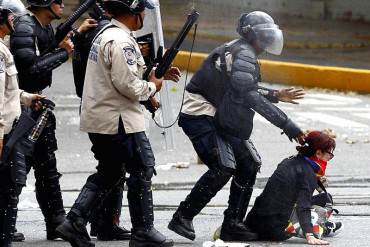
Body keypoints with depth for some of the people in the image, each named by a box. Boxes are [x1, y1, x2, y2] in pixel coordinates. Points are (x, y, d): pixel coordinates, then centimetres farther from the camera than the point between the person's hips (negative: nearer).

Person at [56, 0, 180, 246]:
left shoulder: (105, 34, 13)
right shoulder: (121, 41, -19)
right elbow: (128, 86, -23)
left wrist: (155, 72, 16)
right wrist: (153, 86, -6)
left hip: (98, 119, 10)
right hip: (119, 120, -10)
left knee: (109, 172, 17)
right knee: (142, 170, 1)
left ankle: (75, 222, 8)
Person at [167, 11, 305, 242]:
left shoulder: (244, 53, 16)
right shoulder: (243, 54, -18)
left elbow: (244, 90, 31)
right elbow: (250, 97, -28)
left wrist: (277, 95, 24)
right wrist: (286, 124, -30)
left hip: (219, 118, 11)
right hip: (200, 116, -11)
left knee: (249, 164, 6)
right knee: (224, 167, -22)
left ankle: (232, 225, 10)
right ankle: (183, 218, -14)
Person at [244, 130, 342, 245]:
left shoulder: (289, 162, 11)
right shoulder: (308, 173, -12)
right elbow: (303, 207, -22)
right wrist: (309, 236, -28)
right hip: (277, 230, -8)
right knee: (326, 199, 4)